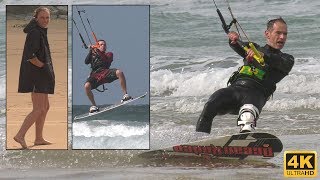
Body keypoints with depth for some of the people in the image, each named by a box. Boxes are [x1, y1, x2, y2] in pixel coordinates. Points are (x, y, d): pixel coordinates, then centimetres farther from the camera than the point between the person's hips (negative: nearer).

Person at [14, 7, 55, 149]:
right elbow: (30, 55, -28)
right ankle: (20, 135, -18)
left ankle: (39, 138, 22)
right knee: (39, 109, -13)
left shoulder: (40, 31, 13)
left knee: (45, 107, 17)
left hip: (41, 76, 10)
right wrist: (41, 65, -15)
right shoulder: (35, 33, -17)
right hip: (36, 75, -10)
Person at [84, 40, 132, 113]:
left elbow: (107, 61, 2)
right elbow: (86, 62, 12)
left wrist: (98, 53, -7)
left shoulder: (109, 54, 25)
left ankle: (125, 94, -26)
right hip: (95, 73, 0)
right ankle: (94, 106, -11)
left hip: (105, 71, 0)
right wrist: (91, 51, 7)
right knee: (87, 86, -30)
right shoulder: (92, 55, 29)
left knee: (119, 72, -32)